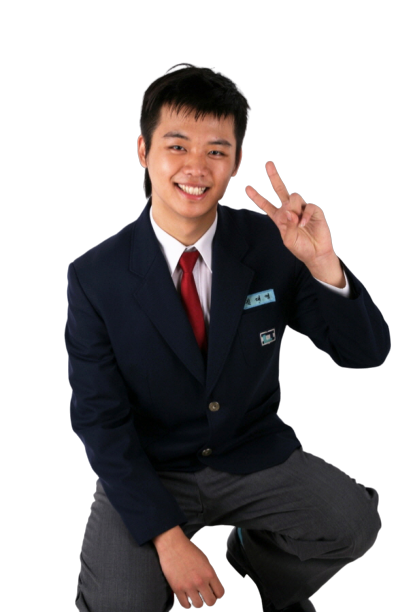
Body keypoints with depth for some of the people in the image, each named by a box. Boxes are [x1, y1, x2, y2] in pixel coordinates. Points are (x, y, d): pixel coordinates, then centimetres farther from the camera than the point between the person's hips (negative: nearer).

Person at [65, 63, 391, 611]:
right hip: (149, 469, -2)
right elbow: (100, 422, -12)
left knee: (355, 524, -21)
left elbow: (367, 353, -11)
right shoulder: (95, 278, -15)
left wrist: (323, 263, -30)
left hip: (255, 455, 2)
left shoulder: (270, 244, -11)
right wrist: (169, 538, -19)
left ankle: (255, 552, 12)